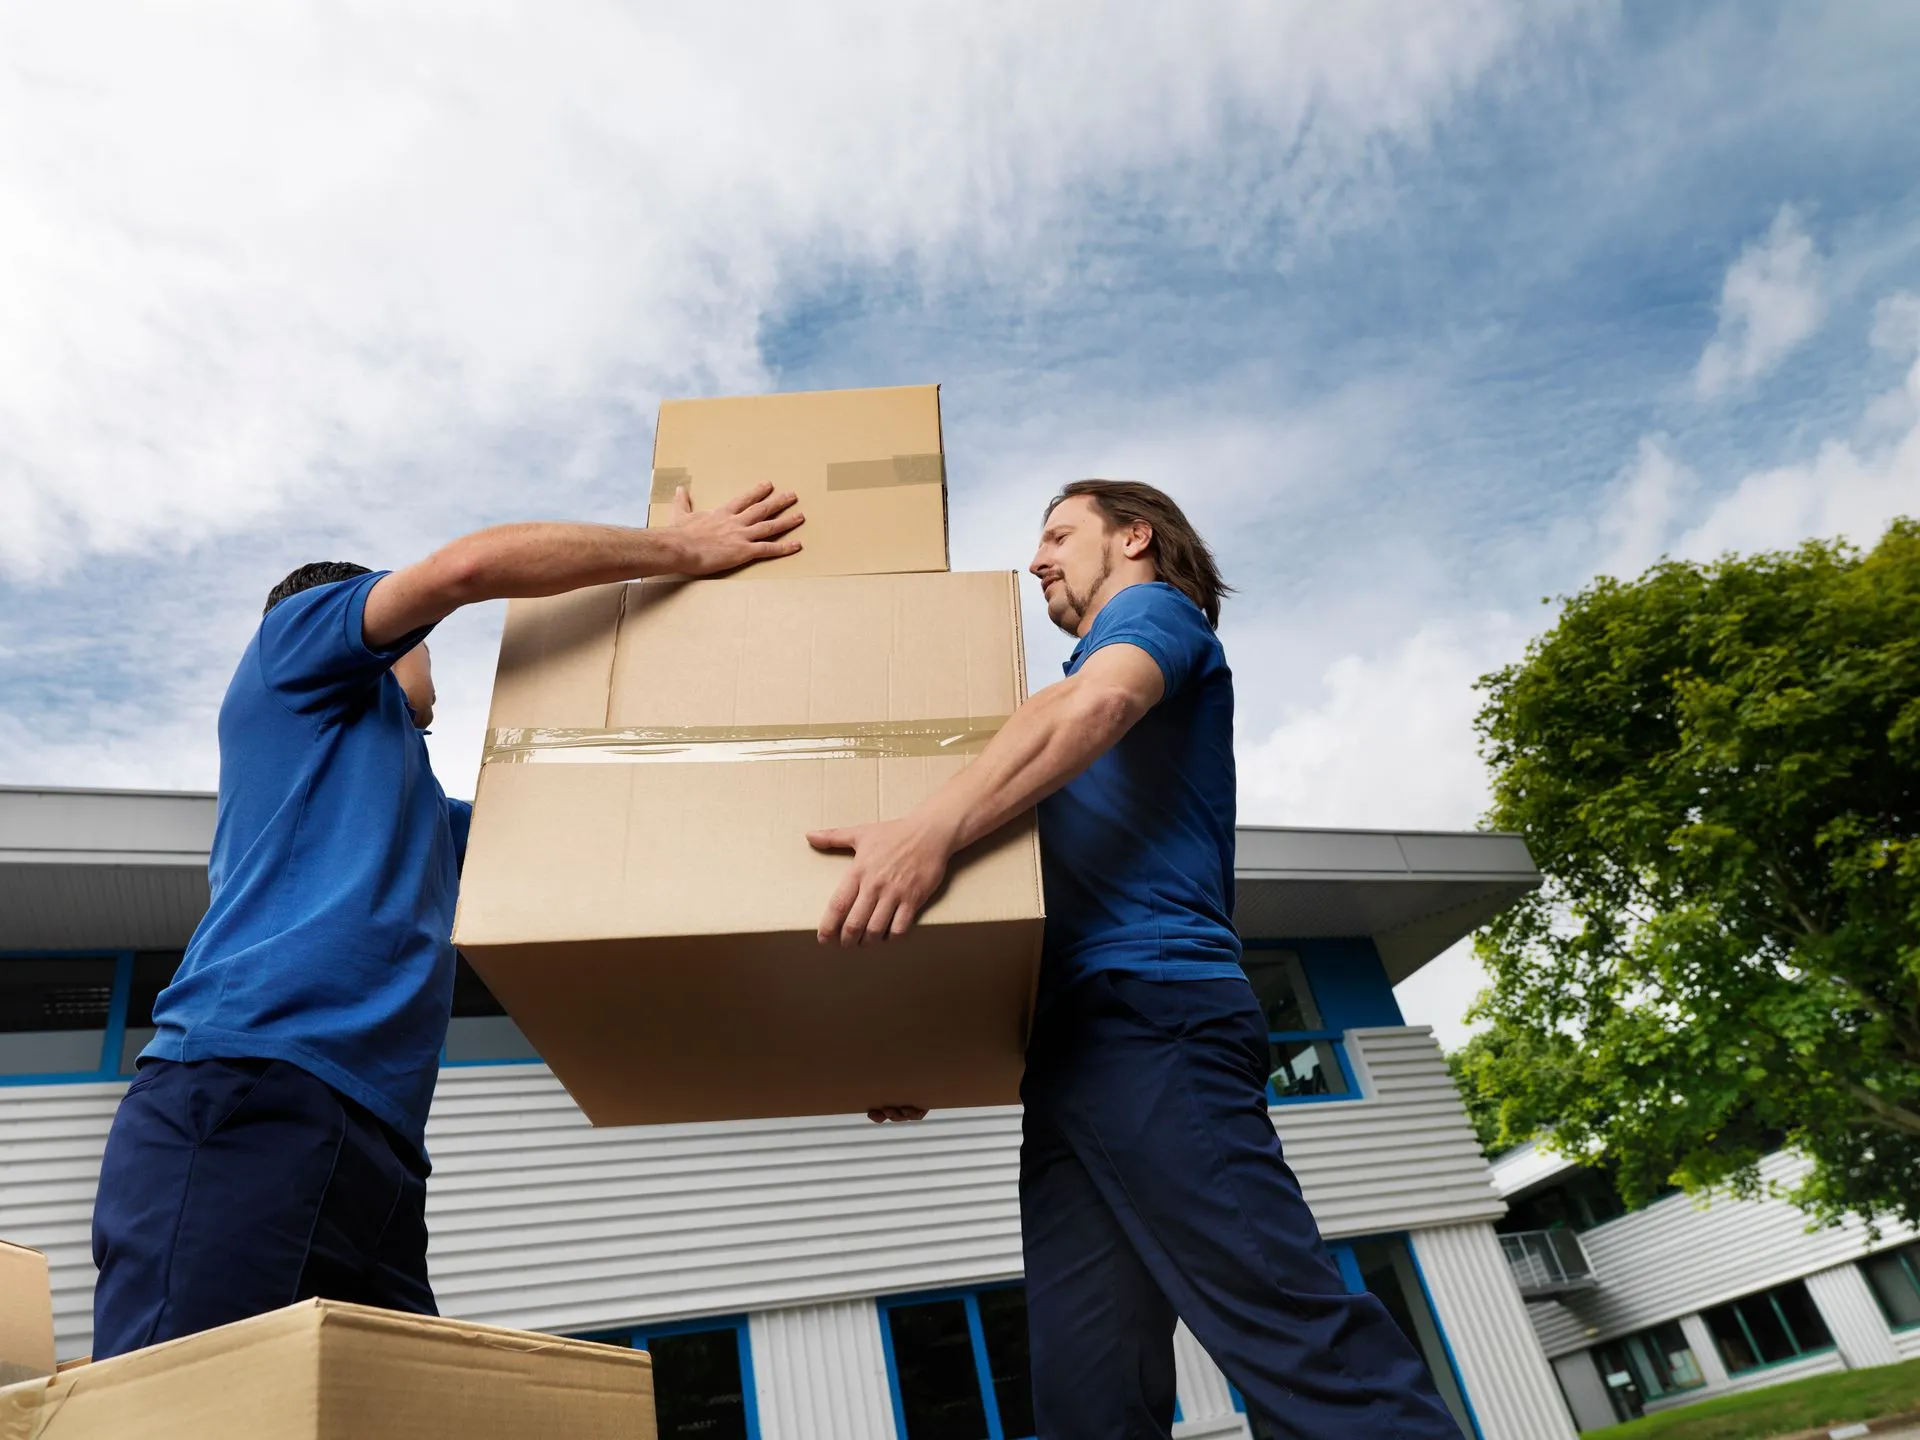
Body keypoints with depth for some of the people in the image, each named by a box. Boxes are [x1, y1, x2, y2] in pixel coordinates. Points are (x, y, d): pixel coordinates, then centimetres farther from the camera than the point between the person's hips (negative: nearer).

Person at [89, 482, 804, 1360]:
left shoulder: (420, 811, 36)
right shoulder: (294, 635, 17)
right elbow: (468, 565, 1)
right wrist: (684, 549, 9)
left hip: (378, 1151, 8)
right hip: (244, 1092, -8)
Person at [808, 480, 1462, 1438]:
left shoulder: (1157, 608, 12)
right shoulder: (1091, 666, 35)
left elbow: (1098, 702, -16)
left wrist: (932, 828, -29)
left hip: (1147, 1009, -9)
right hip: (1074, 1044, 9)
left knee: (1300, 1338, -14)